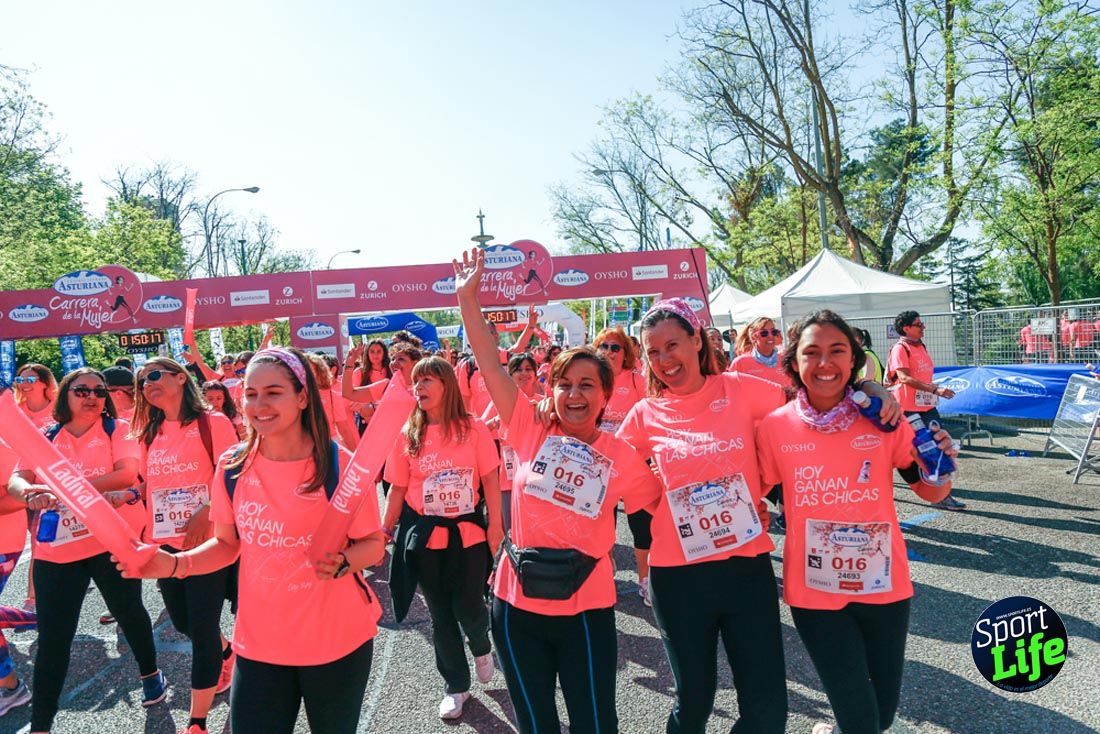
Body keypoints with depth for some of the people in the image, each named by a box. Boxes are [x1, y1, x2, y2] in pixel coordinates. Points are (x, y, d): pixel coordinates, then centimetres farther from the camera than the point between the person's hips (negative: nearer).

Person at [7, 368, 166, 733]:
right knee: (52, 638, 4)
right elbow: (16, 481, -1)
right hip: (55, 549, 2)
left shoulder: (118, 429, -2)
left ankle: (150, 673, 40)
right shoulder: (45, 437, 9)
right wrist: (30, 493, -26)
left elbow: (126, 474, -17)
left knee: (129, 613, 14)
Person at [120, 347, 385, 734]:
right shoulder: (232, 467, -4)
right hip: (260, 641, 2)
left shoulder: (340, 465, -15)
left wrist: (341, 563, -26)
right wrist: (172, 564, -8)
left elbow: (373, 544, -7)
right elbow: (227, 545, 8)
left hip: (337, 638, -2)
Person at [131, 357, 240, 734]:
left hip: (206, 541, -6)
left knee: (202, 628, -1)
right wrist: (146, 537, 5)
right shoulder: (150, 433, 10)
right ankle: (225, 653, 49)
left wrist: (204, 514, -24)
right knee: (182, 622, 19)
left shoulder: (212, 422, -9)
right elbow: (149, 487, 14)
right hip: (164, 544, 7)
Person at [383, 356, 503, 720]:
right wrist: (385, 531, 3)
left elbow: (489, 478, -4)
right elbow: (398, 487, 3)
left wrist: (495, 525, -7)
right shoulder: (408, 433, -2)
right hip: (424, 534, 2)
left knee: (469, 608, -1)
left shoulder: (473, 428, -7)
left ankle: (481, 647, 36)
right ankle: (456, 685, 31)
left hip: (468, 531, -2)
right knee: (440, 614, 11)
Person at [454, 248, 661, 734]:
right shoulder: (531, 433, -4)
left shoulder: (622, 456, -3)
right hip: (517, 602, 1)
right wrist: (467, 297, -9)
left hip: (585, 608, -1)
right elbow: (490, 365, -7)